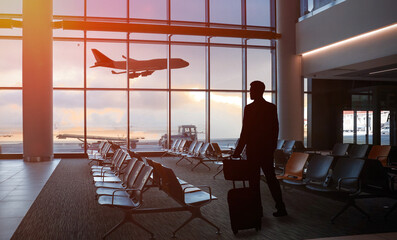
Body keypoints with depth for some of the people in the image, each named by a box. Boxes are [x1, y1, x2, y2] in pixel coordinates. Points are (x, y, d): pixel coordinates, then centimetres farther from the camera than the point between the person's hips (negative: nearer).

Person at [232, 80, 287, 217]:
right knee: (271, 177, 15)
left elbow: (245, 132, -13)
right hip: (268, 148, 6)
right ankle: (281, 207, 17)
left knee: (254, 179, 4)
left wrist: (238, 151, -7)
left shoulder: (249, 108, -13)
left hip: (253, 149, -5)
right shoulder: (272, 108, 4)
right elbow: (276, 129, 8)